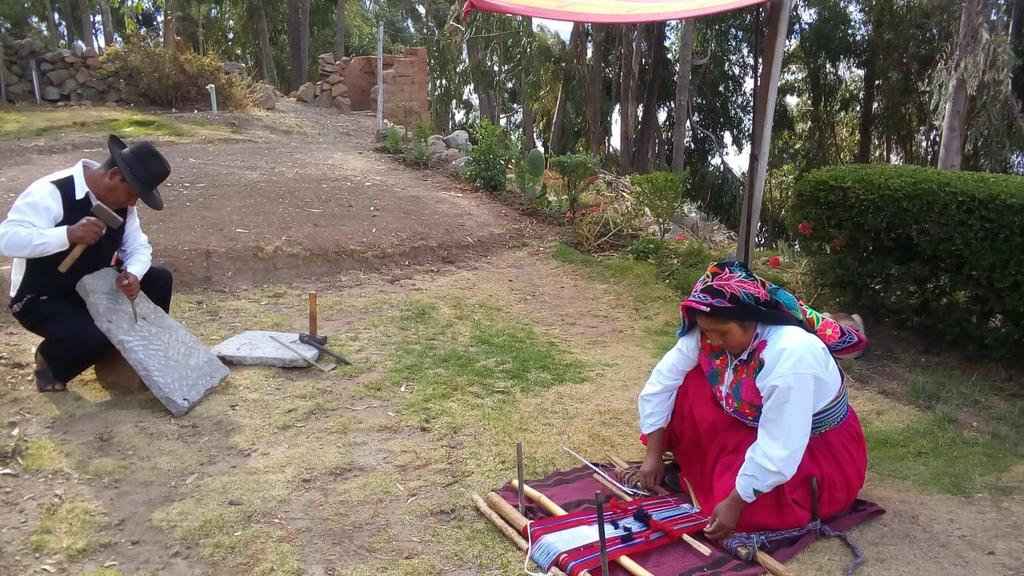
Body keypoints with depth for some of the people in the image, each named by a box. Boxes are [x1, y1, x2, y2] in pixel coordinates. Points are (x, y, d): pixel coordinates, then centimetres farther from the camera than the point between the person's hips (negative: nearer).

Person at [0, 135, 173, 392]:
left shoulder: (120, 200, -6)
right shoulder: (51, 193, -28)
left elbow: (138, 246, 1)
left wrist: (133, 275, -22)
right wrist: (69, 234, -50)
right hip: (42, 300, -7)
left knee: (159, 280, -8)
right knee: (93, 337, -32)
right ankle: (50, 361, 5)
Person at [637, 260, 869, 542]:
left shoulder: (791, 355, -37)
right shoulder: (711, 330, -17)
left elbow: (779, 451, -35)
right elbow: (663, 380, -11)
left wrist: (735, 503, -31)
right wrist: (653, 454, -12)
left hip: (816, 447, -6)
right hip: (754, 425, 6)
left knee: (754, 512, -27)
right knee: (688, 389, -13)